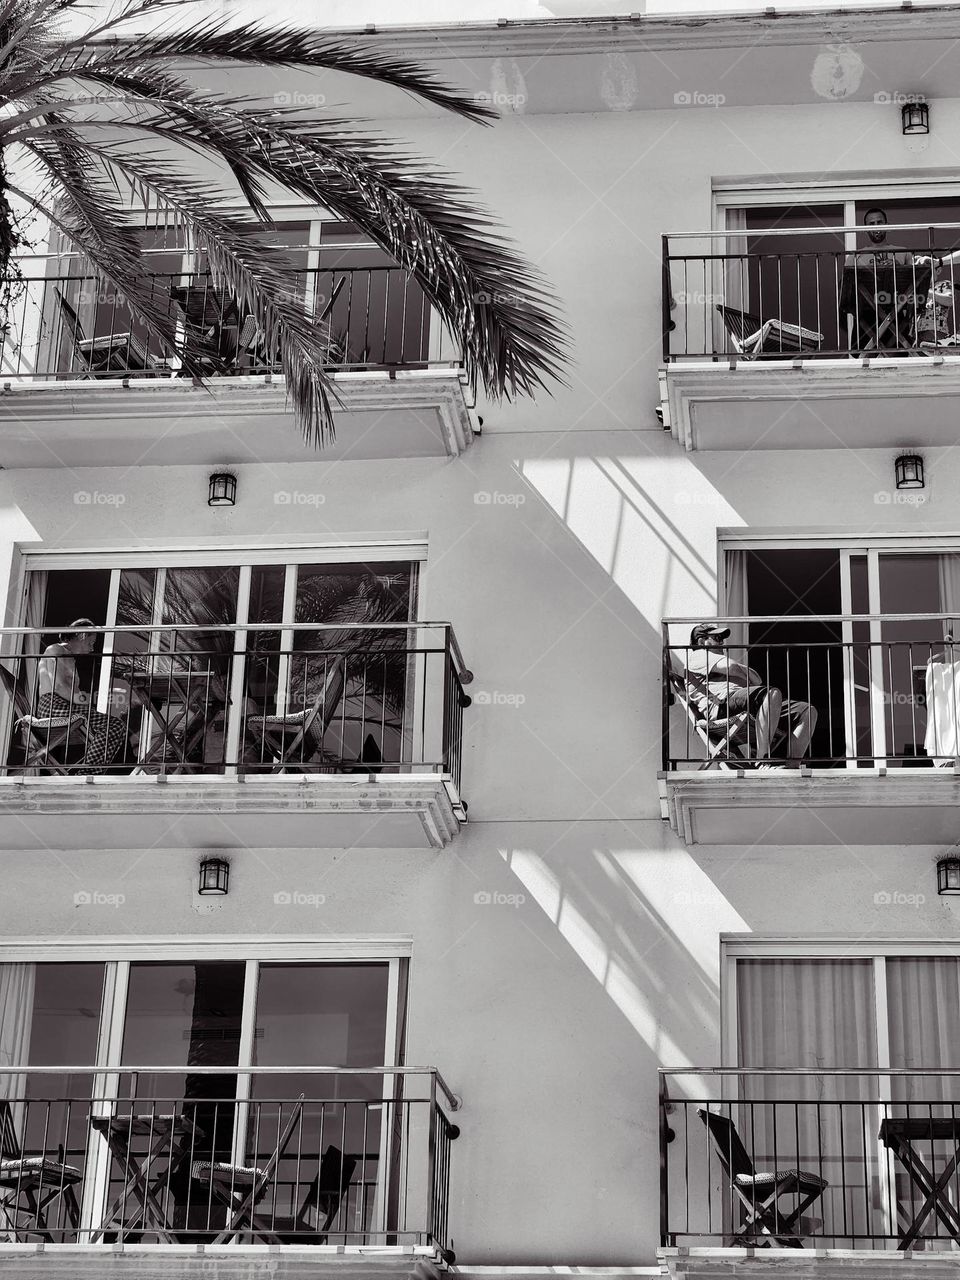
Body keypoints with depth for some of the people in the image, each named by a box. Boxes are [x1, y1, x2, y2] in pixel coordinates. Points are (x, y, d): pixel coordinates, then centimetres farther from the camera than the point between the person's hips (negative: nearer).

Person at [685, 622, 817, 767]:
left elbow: (757, 680, 30)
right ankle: (762, 761, -44)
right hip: (722, 706, -9)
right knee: (773, 694, -38)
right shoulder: (696, 656, 16)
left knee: (808, 711, -7)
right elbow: (731, 666, -2)